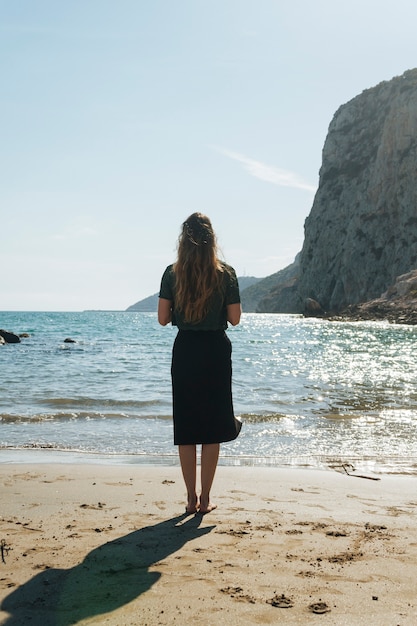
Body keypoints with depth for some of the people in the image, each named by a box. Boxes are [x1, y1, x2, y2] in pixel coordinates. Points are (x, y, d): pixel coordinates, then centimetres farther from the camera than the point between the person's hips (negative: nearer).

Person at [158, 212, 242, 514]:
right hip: (216, 352, -1)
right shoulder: (226, 273, -6)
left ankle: (191, 498, 15)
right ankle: (205, 499, 12)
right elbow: (235, 319, -3)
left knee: (186, 427, 10)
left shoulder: (172, 274, -4)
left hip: (185, 351, 1)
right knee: (212, 427, 7)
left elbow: (163, 318, -2)